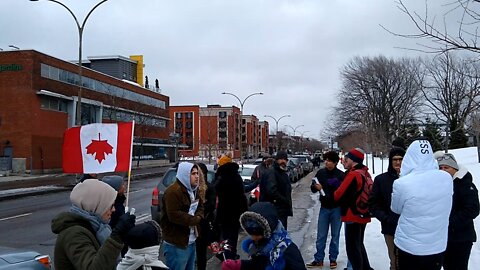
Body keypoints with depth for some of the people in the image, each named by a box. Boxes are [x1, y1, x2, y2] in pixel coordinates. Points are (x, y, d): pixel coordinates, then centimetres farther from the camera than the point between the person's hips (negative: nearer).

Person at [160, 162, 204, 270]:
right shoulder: (173, 191, -19)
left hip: (191, 242, 10)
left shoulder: (193, 190, 14)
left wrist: (198, 217, -6)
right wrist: (195, 220, -16)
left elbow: (200, 206, 17)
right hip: (176, 245, -9)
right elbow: (174, 215, -26)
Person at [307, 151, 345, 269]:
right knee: (321, 236, 5)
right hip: (324, 208, 2)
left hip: (336, 208, -2)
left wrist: (337, 185, -23)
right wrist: (315, 186, -16)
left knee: (335, 235, 9)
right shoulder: (321, 173, 1)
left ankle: (333, 259, 20)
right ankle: (318, 259, 14)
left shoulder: (341, 175, -7)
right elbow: (313, 188, 6)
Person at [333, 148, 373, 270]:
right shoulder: (366, 173, 8)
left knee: (353, 248, -1)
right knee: (359, 244, 22)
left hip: (353, 216, -10)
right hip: (363, 215, 10)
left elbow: (338, 195, -19)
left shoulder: (353, 174, -20)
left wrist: (330, 196, 5)